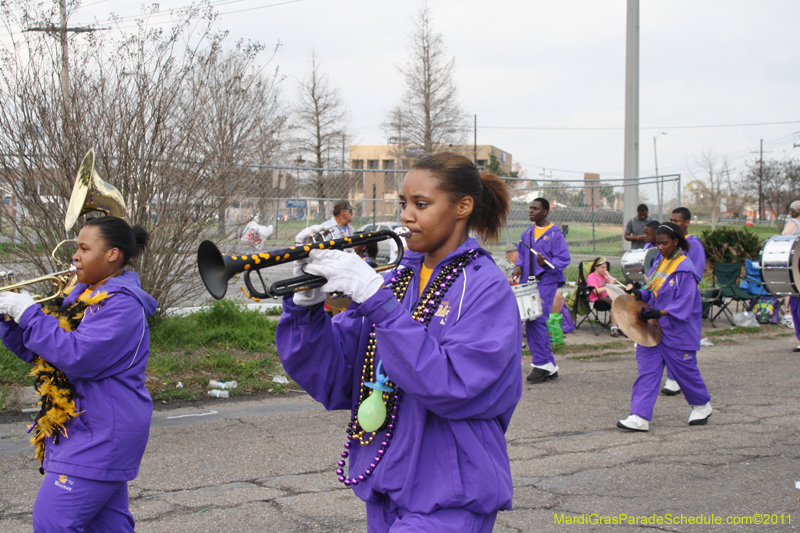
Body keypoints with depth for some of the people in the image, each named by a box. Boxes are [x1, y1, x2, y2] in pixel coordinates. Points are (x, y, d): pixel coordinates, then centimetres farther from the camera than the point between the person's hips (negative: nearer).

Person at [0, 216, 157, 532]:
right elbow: (39, 354, 19)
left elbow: (77, 357, -27)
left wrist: (29, 314, -18)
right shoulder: (86, 295, 15)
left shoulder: (122, 304, -16)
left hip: (101, 437, -10)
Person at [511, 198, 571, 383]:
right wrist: (519, 266, 4)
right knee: (529, 322, 5)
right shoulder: (527, 234, 15)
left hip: (546, 282, -7)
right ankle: (548, 366, 14)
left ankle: (543, 364, -10)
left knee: (537, 320, -16)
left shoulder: (555, 234, -5)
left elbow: (564, 260, -8)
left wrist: (546, 263, -25)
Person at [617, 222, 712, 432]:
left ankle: (702, 406, 32)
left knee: (684, 368, 8)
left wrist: (659, 313, -28)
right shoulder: (661, 263, 8)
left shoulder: (684, 269, -16)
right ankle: (640, 417, -3)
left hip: (678, 330, -7)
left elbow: (684, 303, -19)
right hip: (655, 327, 7)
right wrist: (641, 294, -3)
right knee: (647, 369, -1)